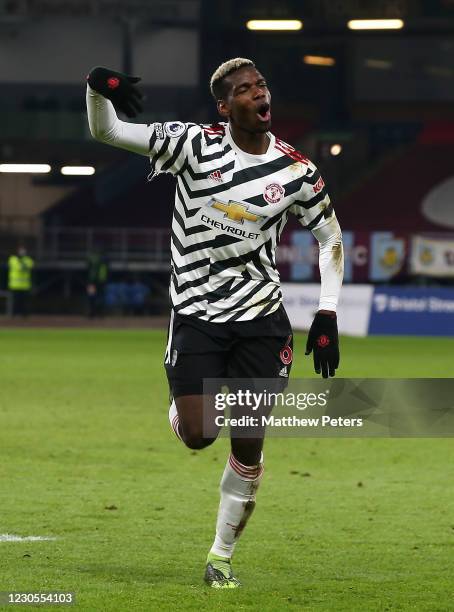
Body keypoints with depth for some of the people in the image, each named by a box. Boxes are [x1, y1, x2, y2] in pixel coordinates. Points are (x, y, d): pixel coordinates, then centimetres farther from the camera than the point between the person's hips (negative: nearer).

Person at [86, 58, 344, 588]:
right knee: (197, 436, -12)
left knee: (249, 446, 0)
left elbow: (331, 237, 12)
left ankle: (221, 558, 17)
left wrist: (327, 316, 3)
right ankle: (183, 406, 27)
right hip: (196, 311, -2)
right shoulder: (194, 143, -8)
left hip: (261, 315, 2)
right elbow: (105, 131, -11)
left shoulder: (295, 170, -2)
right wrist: (98, 88, -34)